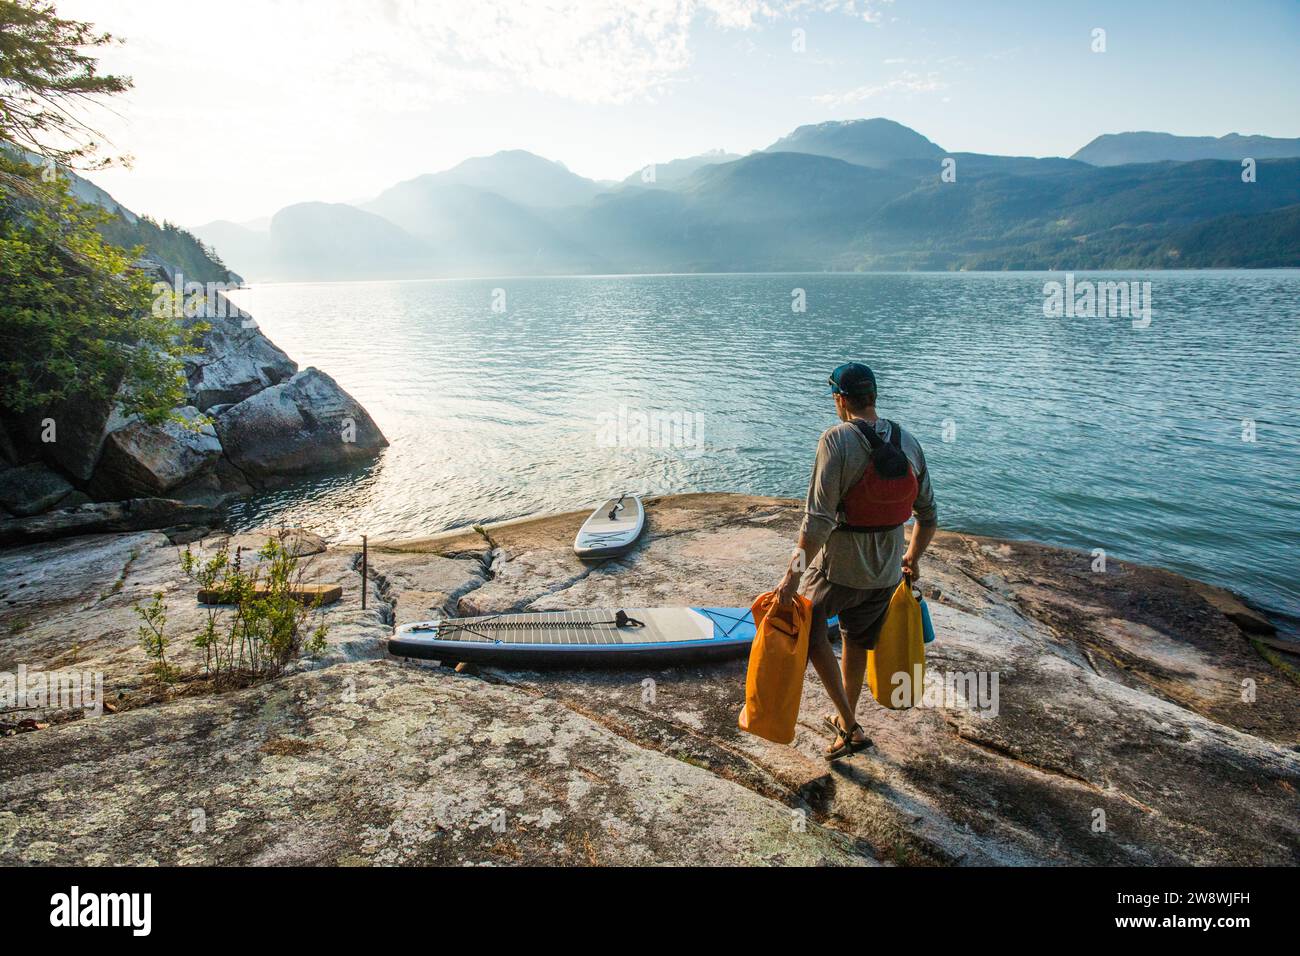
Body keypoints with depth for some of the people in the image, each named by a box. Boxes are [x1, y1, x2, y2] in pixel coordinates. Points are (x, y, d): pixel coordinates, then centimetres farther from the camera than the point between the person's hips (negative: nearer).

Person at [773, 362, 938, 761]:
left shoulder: (838, 439, -20)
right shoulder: (908, 442, -1)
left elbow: (819, 519, -25)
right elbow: (928, 515, 7)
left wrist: (794, 573, -18)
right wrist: (913, 557, 23)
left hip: (839, 569, -6)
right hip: (887, 573, 6)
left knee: (810, 626, 20)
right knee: (857, 643, 25)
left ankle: (849, 723, 17)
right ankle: (846, 722, 45)